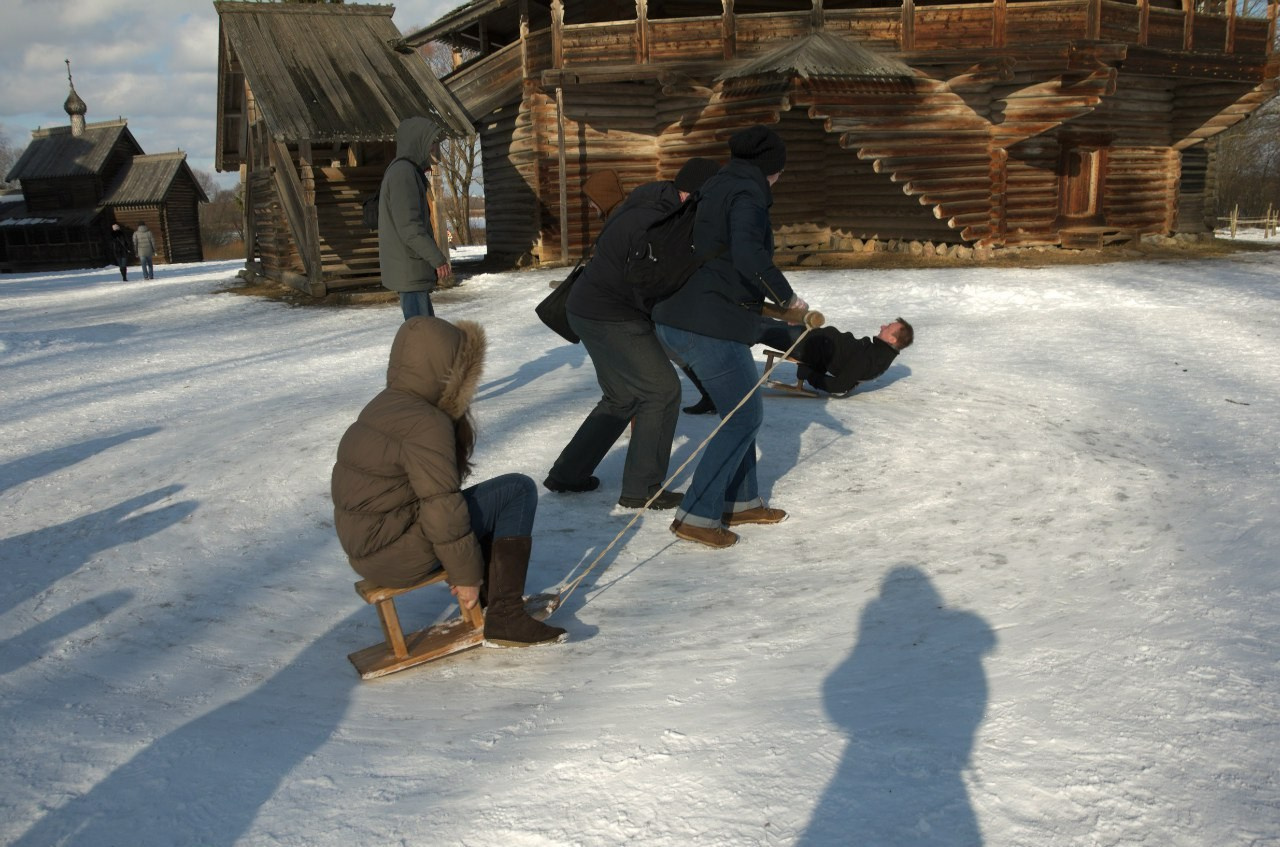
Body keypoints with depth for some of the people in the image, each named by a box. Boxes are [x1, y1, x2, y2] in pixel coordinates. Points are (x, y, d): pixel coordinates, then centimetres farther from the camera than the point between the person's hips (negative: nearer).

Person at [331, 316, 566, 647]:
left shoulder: (386, 404, 10)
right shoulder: (426, 423, -20)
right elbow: (442, 509, -23)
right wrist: (466, 574, -12)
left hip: (365, 545, 10)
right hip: (399, 556, -10)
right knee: (519, 490, -6)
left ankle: (490, 598, 23)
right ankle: (505, 617, -3)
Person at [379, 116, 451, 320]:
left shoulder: (404, 171, 17)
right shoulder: (403, 172, -15)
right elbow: (409, 226, -22)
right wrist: (438, 259, -20)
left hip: (412, 270, 10)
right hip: (410, 270, -10)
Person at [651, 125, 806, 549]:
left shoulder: (716, 189, 18)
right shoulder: (748, 195, -11)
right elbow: (749, 255, -27)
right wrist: (786, 296, -16)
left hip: (675, 321, 9)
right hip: (711, 327, -9)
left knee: (740, 408, 20)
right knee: (744, 416, 2)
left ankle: (742, 501, 28)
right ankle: (696, 516, 0)